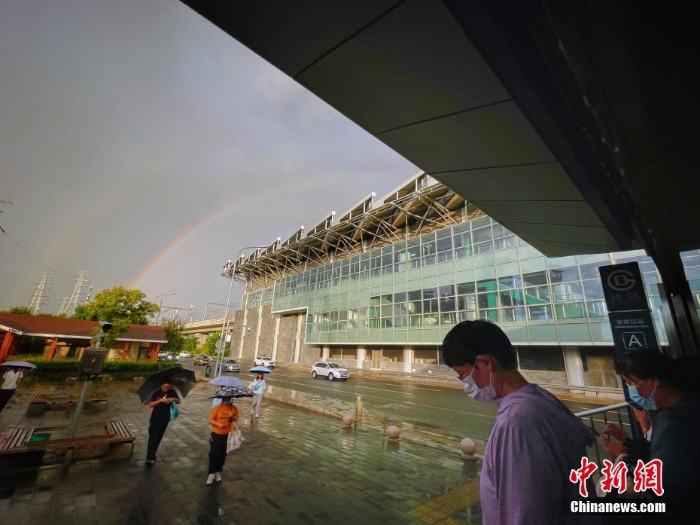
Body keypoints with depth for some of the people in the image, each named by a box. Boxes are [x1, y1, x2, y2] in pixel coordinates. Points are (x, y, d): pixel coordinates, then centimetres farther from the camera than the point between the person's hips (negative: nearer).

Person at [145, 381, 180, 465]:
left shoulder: (172, 392, -1)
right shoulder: (157, 393, -3)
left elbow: (179, 402, -2)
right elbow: (150, 405, -10)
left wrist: (174, 399, -24)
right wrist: (161, 400, -25)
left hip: (165, 419, 0)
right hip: (155, 418, 0)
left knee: (157, 438, 5)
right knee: (152, 437, 5)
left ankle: (150, 457, 19)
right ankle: (150, 457, 20)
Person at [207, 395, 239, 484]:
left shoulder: (234, 408, -7)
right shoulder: (217, 408, -15)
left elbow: (236, 419, 2)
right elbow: (210, 420, -10)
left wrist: (232, 417, -21)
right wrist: (218, 424, -26)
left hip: (227, 436, 2)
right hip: (216, 435, -2)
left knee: (222, 455, 13)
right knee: (213, 454, 2)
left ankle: (218, 472, 32)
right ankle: (212, 474, 19)